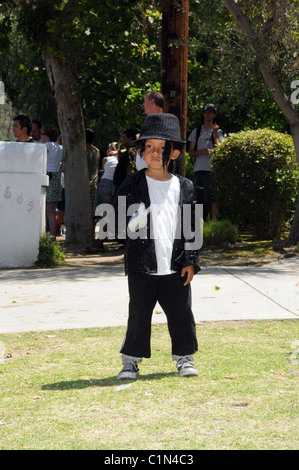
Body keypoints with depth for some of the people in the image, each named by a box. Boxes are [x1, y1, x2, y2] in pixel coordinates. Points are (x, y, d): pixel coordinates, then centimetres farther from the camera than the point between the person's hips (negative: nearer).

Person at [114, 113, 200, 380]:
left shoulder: (184, 187, 6)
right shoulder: (132, 185, 2)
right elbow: (117, 222, 6)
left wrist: (191, 261, 1)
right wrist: (131, 224, -14)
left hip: (176, 267, 1)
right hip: (142, 266, -1)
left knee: (181, 314, 5)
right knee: (139, 315, 3)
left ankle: (185, 357, 20)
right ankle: (131, 360, 14)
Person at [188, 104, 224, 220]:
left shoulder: (218, 132, 8)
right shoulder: (196, 132, 18)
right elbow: (190, 153, 16)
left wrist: (214, 133, -12)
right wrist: (201, 151, -4)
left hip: (211, 170, -4)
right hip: (198, 170, 4)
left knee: (212, 199, -12)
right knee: (199, 200, 4)